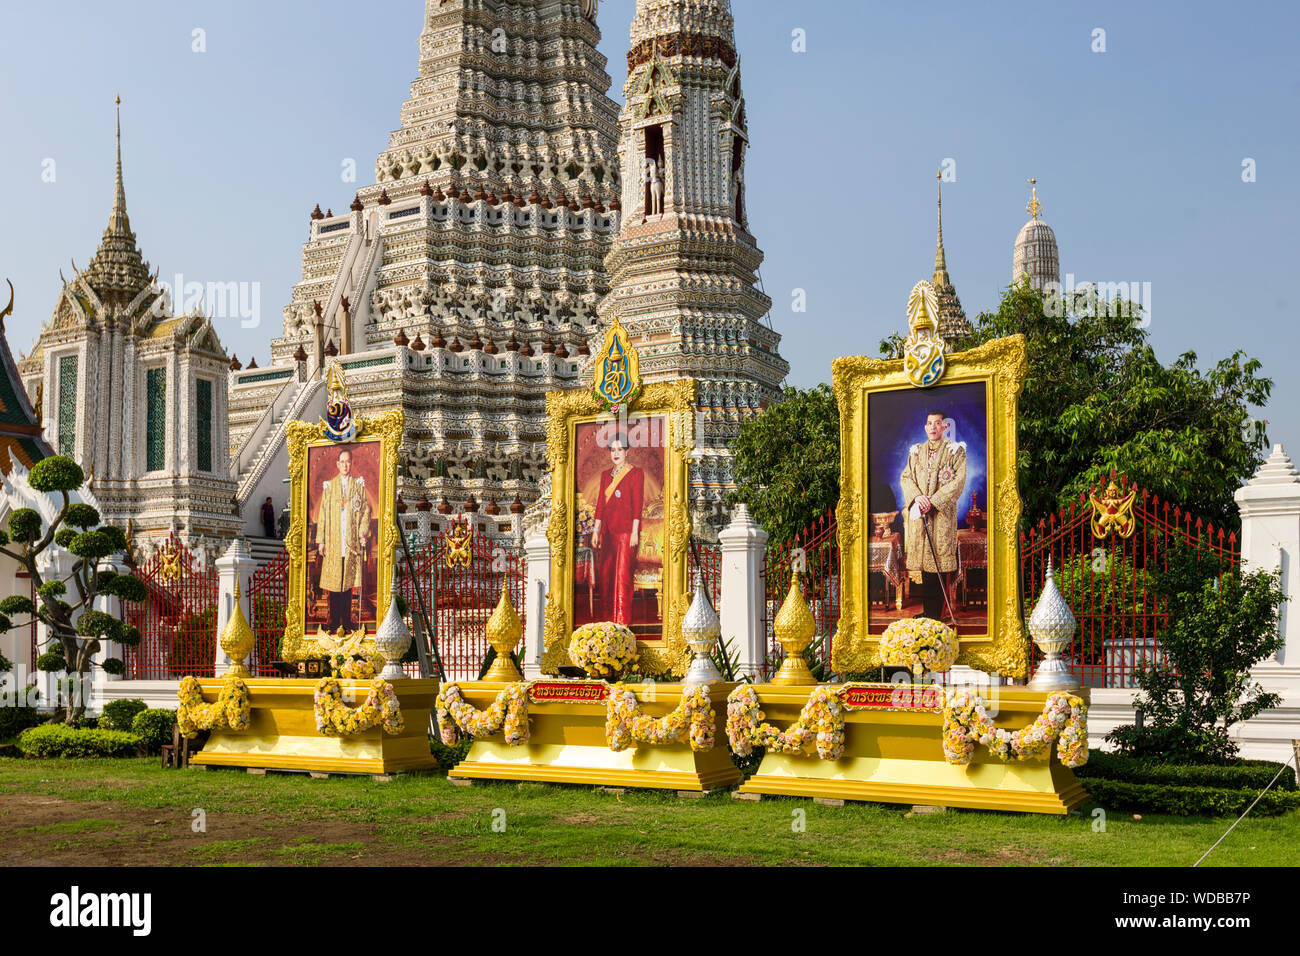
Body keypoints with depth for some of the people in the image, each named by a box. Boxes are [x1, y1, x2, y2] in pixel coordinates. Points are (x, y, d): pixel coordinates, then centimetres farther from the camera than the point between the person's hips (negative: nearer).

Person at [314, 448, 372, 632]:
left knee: (348, 581, 2)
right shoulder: (329, 486, 9)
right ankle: (334, 620, 3)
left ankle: (347, 619, 7)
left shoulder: (359, 484, 9)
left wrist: (362, 534, -6)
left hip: (351, 540, 0)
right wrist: (321, 540, 1)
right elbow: (323, 513, 7)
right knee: (333, 581, -1)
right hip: (333, 540, 0)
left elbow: (365, 511, 6)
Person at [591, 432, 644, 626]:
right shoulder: (606, 475, 15)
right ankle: (607, 621, 12)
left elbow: (637, 504, -6)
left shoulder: (636, 473, -1)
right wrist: (596, 530, 9)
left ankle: (622, 622, -6)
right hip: (608, 530, 6)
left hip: (626, 530, -6)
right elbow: (600, 503, 14)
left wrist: (635, 532, -12)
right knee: (605, 574, 5)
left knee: (623, 575, -8)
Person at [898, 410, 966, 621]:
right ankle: (927, 610, 10)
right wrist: (917, 496, -9)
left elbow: (958, 481, -6)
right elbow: (906, 477, 11)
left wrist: (933, 501, -15)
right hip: (919, 514, 4)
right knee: (924, 563, 4)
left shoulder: (955, 451, 2)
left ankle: (940, 611, -2)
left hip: (943, 513, -4)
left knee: (941, 560, -7)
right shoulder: (916, 451, 15)